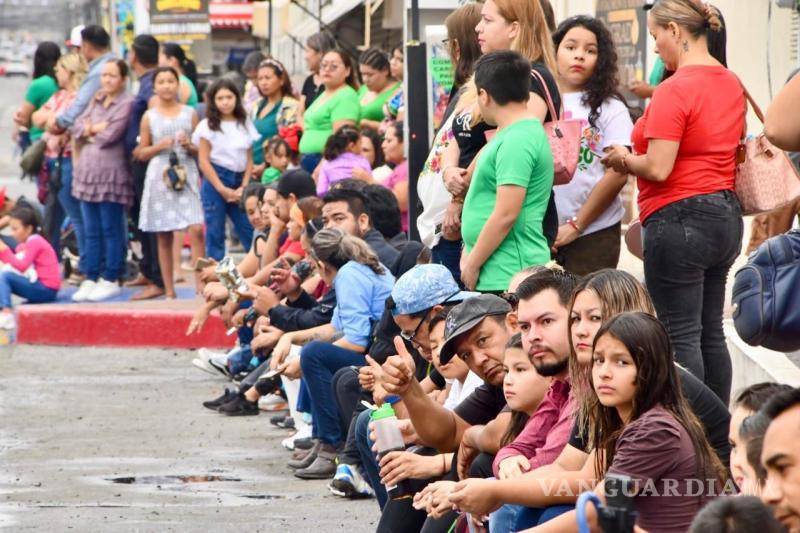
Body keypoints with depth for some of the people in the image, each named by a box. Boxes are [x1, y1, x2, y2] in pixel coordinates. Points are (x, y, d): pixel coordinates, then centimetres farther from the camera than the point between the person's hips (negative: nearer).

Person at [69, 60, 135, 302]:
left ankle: (111, 280, 5)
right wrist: (95, 129, -8)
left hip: (111, 173, -7)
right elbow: (77, 127, 9)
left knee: (111, 230, 0)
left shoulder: (126, 104, -7)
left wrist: (89, 130, 2)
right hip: (88, 170, 7)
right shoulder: (96, 101, 17)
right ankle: (91, 279, 14)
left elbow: (110, 135, -14)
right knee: (91, 231, 9)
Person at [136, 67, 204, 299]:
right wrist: (160, 146, -8)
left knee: (196, 229, -15)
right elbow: (142, 153, 10)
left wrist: (189, 146, -8)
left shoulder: (189, 114, 8)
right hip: (160, 175, 1)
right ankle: (169, 290, 8)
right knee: (164, 236, 3)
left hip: (187, 173, 0)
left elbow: (201, 149, 12)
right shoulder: (149, 117, 7)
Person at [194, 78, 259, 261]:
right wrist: (222, 189, -10)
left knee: (250, 233, -3)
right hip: (215, 181, -3)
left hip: (239, 180, 3)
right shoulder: (208, 126, -1)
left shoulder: (245, 124, 10)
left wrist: (243, 187, -4)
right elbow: (203, 161, -5)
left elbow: (249, 159, 10)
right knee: (215, 234, -2)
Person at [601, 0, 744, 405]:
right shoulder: (731, 84, 10)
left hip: (679, 218, -9)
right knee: (710, 333, 14)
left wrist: (623, 160, -1)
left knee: (682, 336, -4)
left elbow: (658, 169, -21)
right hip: (726, 215, 9)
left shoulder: (674, 90, -17)